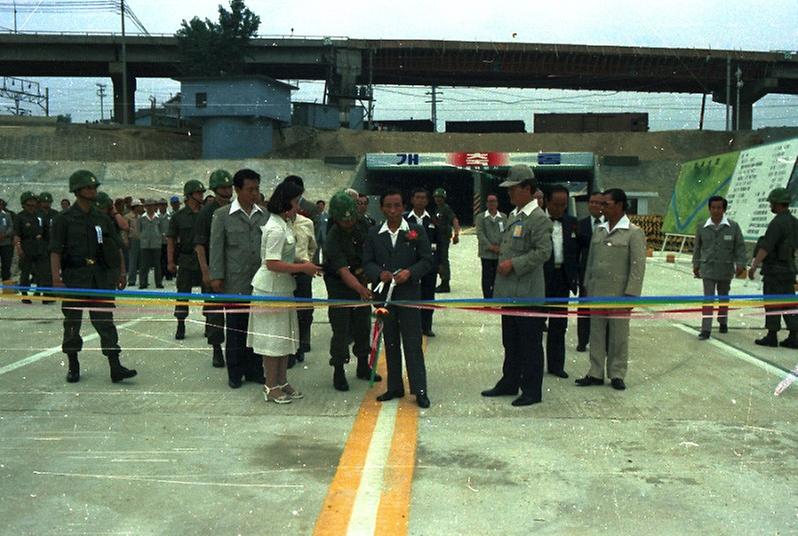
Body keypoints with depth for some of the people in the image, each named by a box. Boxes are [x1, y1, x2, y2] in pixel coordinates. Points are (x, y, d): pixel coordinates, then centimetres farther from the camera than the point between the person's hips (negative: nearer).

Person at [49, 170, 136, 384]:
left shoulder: (102, 218, 10)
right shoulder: (64, 220, -3)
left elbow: (117, 247, 14)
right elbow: (55, 252, -8)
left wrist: (122, 272, 8)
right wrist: (57, 279, -16)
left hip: (100, 278, 3)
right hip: (74, 277, -3)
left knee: (105, 321, -1)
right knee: (72, 323, 7)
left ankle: (115, 368, -2)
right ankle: (73, 367, 21)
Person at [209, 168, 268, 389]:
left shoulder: (264, 215, 9)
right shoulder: (222, 215, 1)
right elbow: (216, 247, 0)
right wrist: (216, 276, -6)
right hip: (235, 284, -3)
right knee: (235, 329, 5)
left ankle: (254, 370, 21)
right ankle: (235, 373, 16)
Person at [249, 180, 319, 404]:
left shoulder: (284, 223, 9)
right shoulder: (276, 228, -21)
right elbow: (273, 263, -26)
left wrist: (301, 262, 6)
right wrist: (303, 268, -19)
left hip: (282, 288, 10)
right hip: (271, 289, -10)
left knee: (284, 336, 16)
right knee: (273, 338, 0)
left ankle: (282, 382, 26)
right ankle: (271, 387, 11)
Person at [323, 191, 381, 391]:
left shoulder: (362, 226, -6)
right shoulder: (332, 240, -26)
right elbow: (344, 271, -36)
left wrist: (365, 270, -4)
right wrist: (361, 290, -49)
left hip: (361, 283, 6)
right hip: (339, 287, -6)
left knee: (363, 326, 13)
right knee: (341, 331, -3)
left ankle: (363, 367, 28)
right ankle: (338, 372, 11)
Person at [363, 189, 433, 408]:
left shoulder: (416, 231, 0)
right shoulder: (373, 234, 6)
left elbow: (427, 260, -1)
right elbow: (367, 262, 4)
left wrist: (410, 272, -17)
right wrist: (380, 273, -16)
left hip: (409, 294, -3)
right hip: (384, 295, 3)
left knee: (413, 343, -2)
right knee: (390, 343, 12)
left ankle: (419, 390, 5)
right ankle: (394, 387, 22)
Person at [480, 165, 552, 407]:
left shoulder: (538, 218, -13)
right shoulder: (512, 215, 15)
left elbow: (544, 251, -20)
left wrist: (513, 264, -19)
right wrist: (502, 263, 12)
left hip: (528, 293, -9)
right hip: (509, 291, 9)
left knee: (530, 344, 1)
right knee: (510, 342, 18)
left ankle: (532, 391, 11)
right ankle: (509, 383, 30)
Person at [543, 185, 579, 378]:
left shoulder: (571, 223, 8)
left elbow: (576, 252, 11)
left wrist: (574, 278, 5)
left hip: (562, 278, 4)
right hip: (541, 277, -4)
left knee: (559, 323, 11)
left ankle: (556, 364, 21)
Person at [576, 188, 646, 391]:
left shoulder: (634, 233, -6)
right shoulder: (599, 231, 11)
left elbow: (637, 267, -9)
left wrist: (630, 295, -14)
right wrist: (588, 288, 12)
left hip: (619, 296, -5)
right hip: (597, 294, 5)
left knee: (618, 337, 5)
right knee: (597, 335, 9)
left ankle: (617, 374, 17)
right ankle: (596, 373, 17)